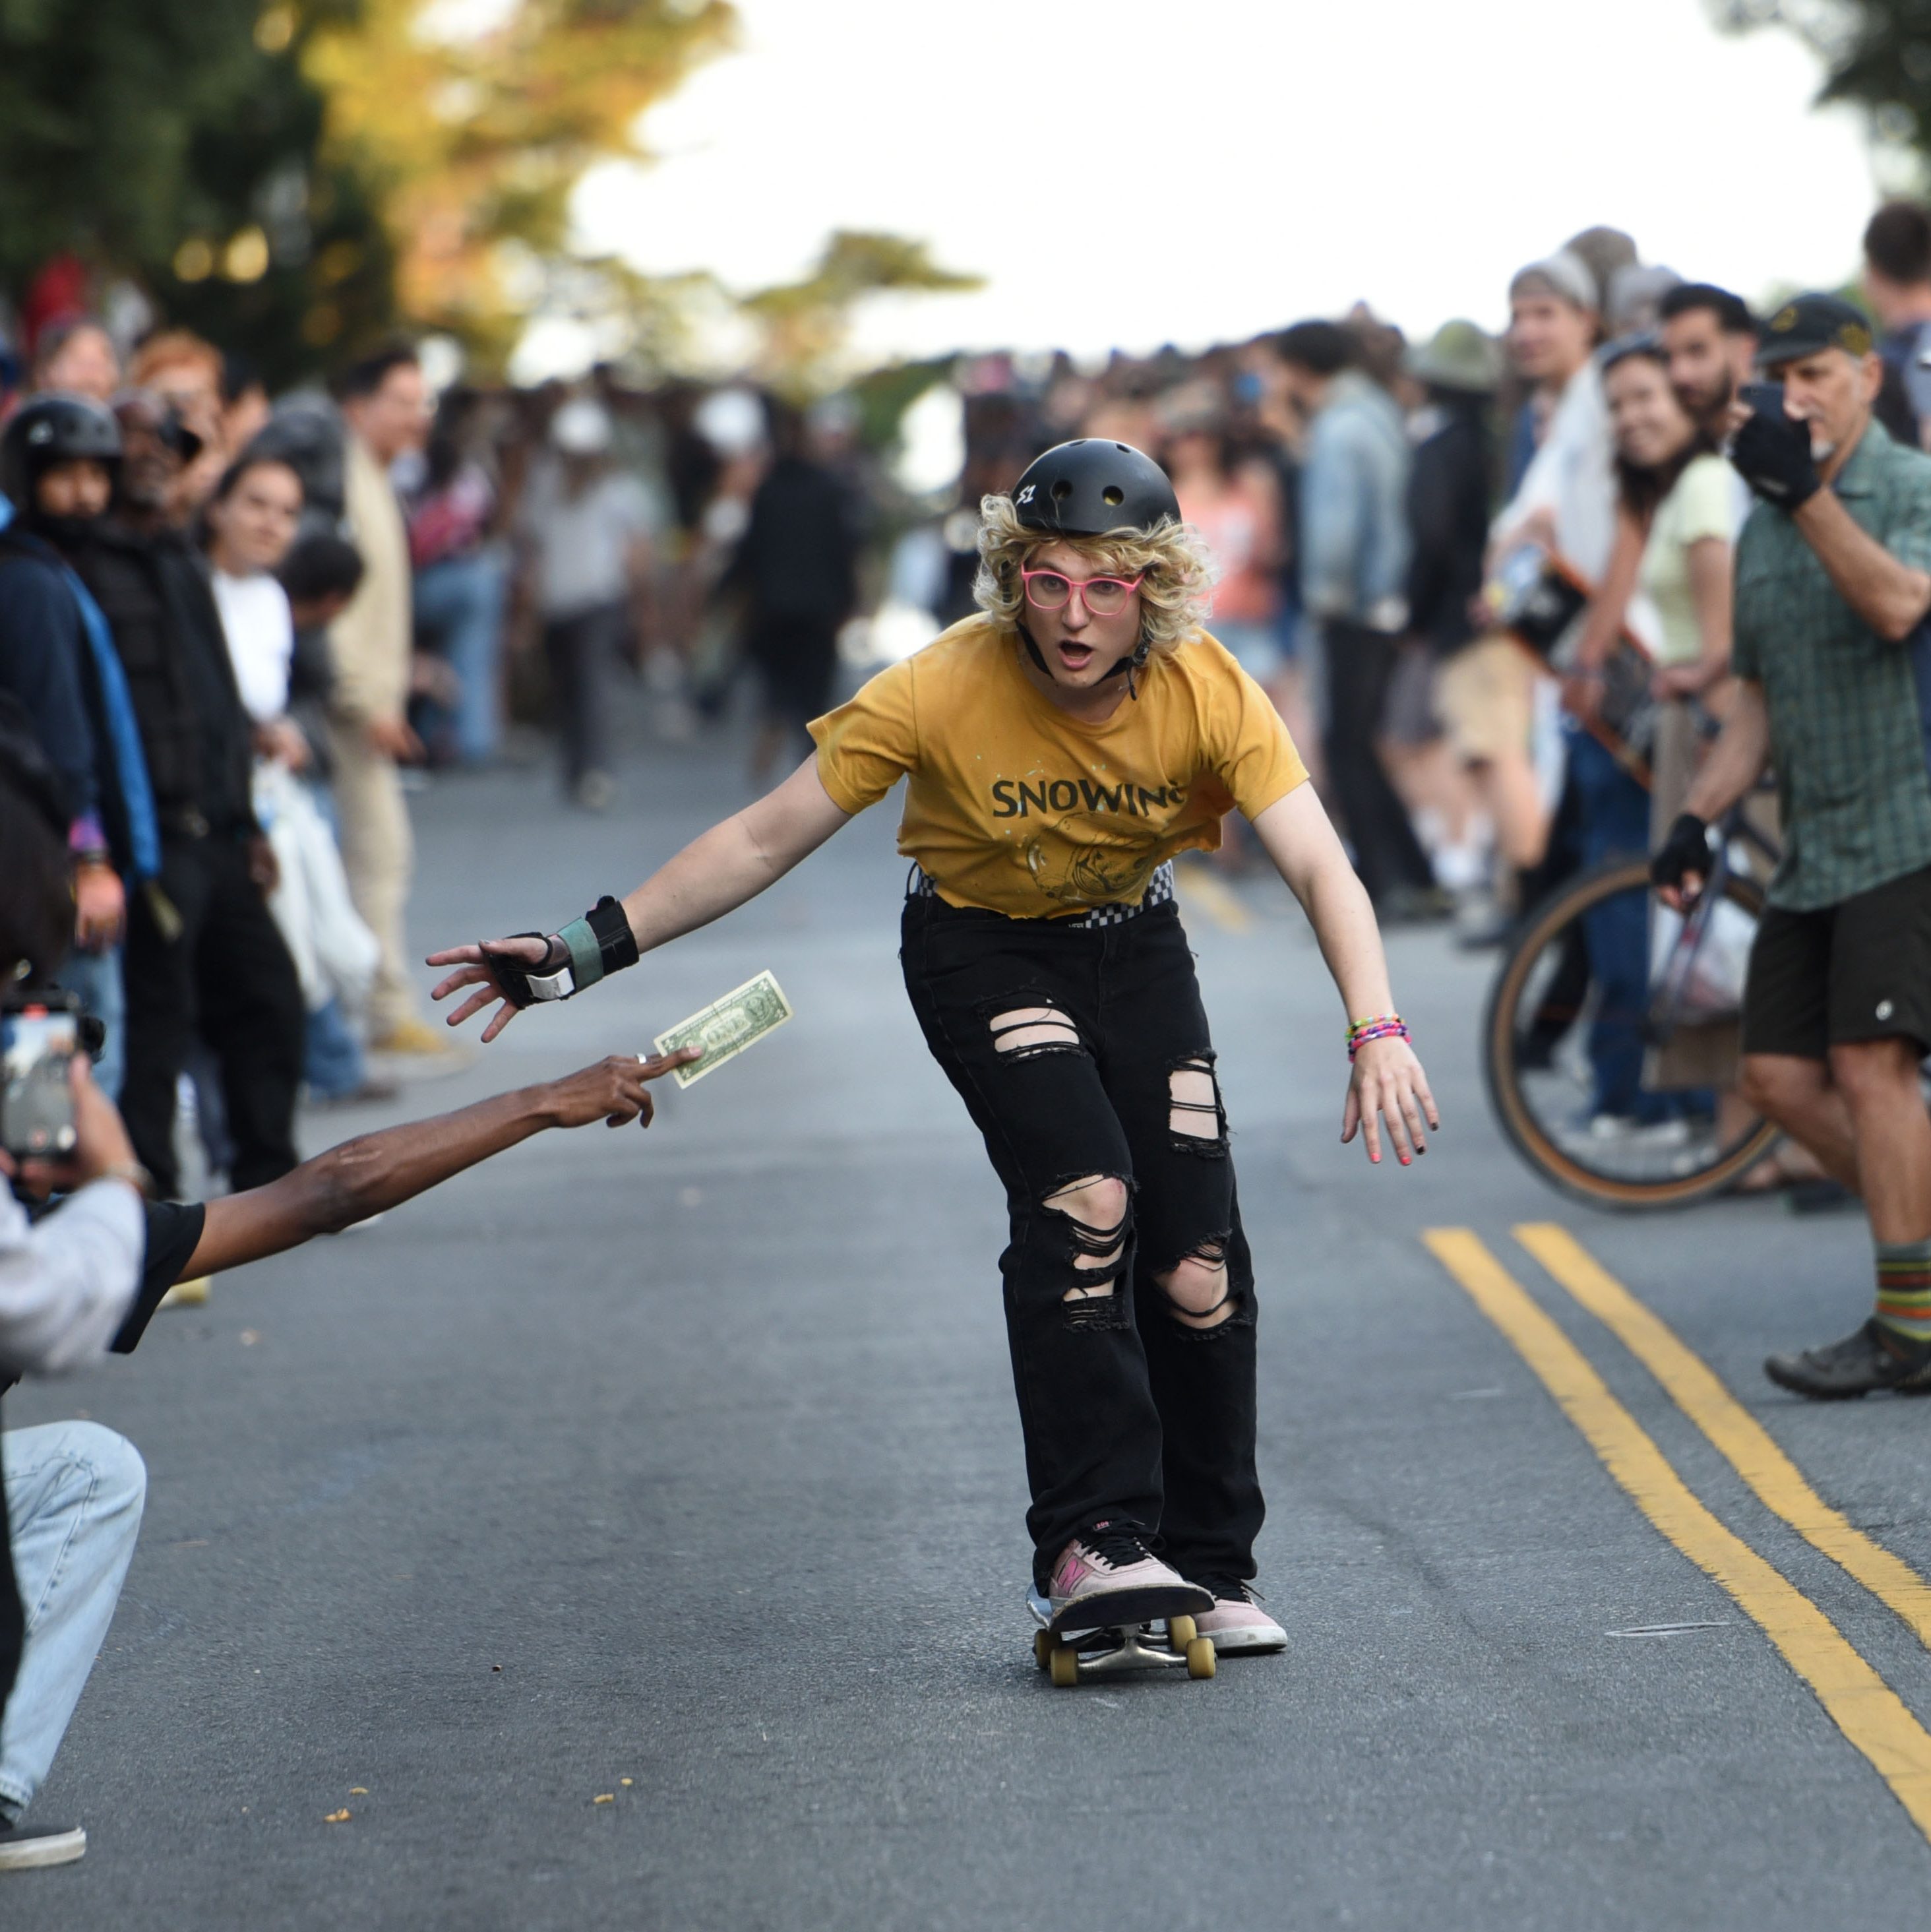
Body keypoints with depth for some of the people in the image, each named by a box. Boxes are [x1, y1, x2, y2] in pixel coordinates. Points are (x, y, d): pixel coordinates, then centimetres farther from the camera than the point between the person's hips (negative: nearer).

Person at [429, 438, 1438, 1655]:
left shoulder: (1209, 693, -24)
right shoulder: (946, 692, -28)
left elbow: (1321, 868, -31)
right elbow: (768, 839, -21)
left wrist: (1378, 1030, -47)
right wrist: (590, 952, -24)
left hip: (1134, 949, 2)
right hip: (981, 950, -2)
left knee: (1198, 1262, -7)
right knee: (1084, 1192, -26)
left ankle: (1208, 1568, 10)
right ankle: (1089, 1544, -21)